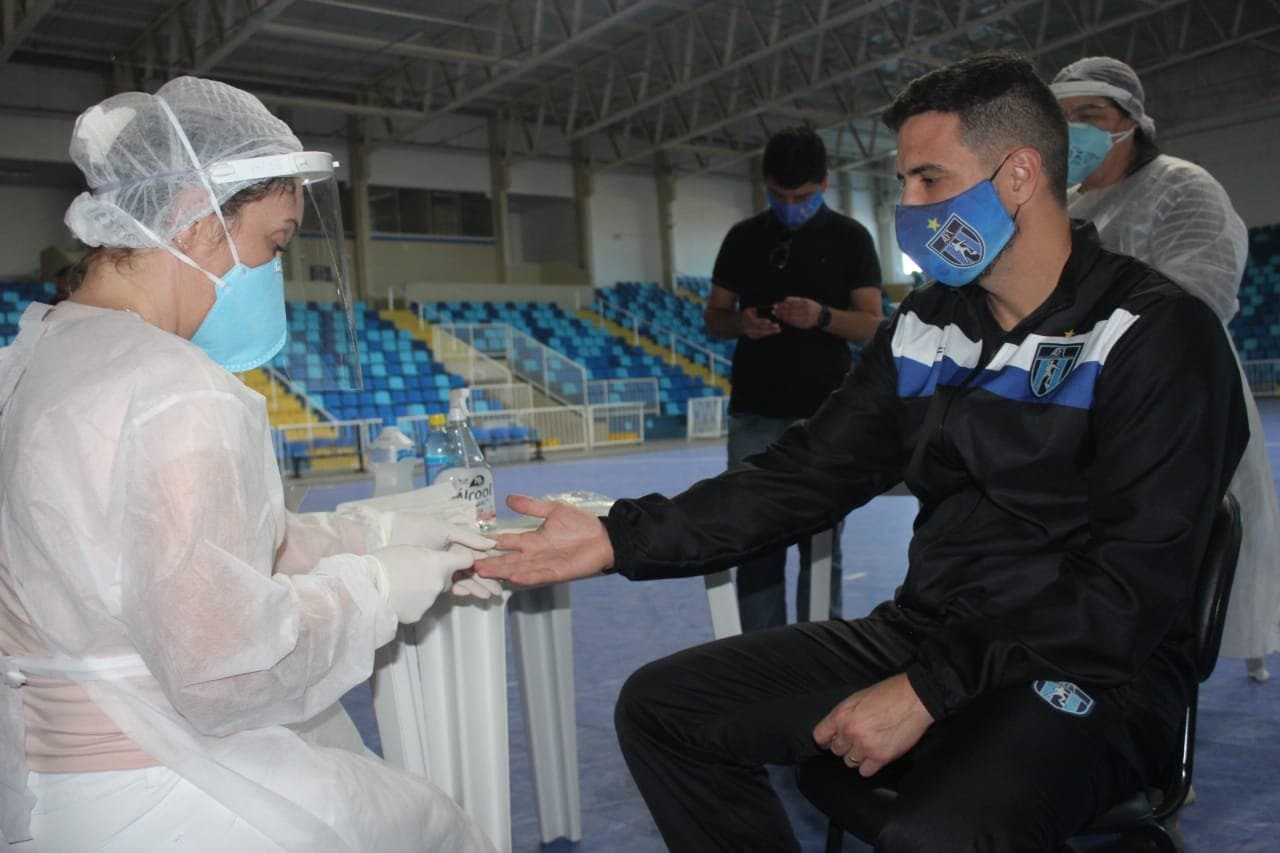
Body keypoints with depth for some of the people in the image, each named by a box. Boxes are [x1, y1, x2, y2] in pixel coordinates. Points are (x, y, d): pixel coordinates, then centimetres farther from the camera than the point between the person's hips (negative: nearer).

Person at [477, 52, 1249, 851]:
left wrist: (929, 690, -22)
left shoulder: (1157, 336, -12)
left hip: (1094, 674, -6)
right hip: (927, 634, 7)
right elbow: (806, 476, 4)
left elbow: (1136, 585, -19)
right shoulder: (926, 328, 7)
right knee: (661, 706, 2)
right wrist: (621, 538, -6)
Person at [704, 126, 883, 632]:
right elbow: (714, 318, 11)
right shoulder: (743, 238, 9)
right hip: (756, 414, 2)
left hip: (826, 416, -1)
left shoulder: (850, 239, 3)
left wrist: (821, 316, -21)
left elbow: (872, 325, -2)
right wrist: (743, 323, -12)